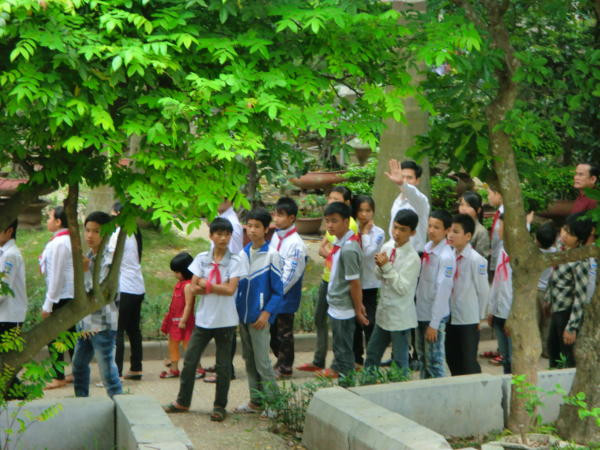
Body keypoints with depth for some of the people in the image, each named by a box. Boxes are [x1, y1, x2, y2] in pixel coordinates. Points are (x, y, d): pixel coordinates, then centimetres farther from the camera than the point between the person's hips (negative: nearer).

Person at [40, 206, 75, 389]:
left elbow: (56, 276, -19)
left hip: (61, 296, -9)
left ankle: (59, 377, 0)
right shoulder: (70, 240, 11)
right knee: (71, 334, 15)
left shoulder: (58, 243, -17)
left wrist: (47, 304, -15)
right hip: (72, 295, 9)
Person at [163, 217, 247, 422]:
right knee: (190, 360, 6)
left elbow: (230, 290, -15)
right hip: (204, 318, 3)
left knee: (223, 365, 5)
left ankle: (220, 406, 17)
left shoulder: (235, 261, -5)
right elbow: (193, 288, -4)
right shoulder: (202, 258, 3)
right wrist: (218, 287, -13)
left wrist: (206, 284, -11)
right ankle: (182, 401, 20)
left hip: (225, 320, -3)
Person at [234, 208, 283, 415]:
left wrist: (266, 313, -16)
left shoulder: (271, 255, -9)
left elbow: (278, 290, -9)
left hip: (259, 318, -7)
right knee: (249, 359, 12)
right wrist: (235, 309, 9)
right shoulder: (243, 253, 8)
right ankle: (256, 401, 21)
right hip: (243, 316, 7)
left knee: (262, 362, -6)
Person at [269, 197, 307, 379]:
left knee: (284, 332, 4)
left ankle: (285, 368, 17)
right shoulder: (276, 236, 7)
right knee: (272, 329, 16)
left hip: (286, 296, -8)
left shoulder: (295, 243, -18)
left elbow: (291, 273, -19)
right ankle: (281, 361, 32)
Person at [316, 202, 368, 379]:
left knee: (343, 347, 6)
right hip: (335, 305, 9)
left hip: (344, 308, -9)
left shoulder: (348, 249, -25)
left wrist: (358, 309, -14)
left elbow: (355, 283, -20)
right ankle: (337, 368, 38)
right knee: (339, 343, 24)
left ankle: (344, 373, 19)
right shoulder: (339, 243, 4)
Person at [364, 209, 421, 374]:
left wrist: (387, 267, -24)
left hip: (400, 318, -7)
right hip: (384, 312, 7)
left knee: (400, 361, 3)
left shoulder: (412, 258, -18)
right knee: (372, 354, 18)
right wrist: (380, 266, -9)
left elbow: (403, 288, -21)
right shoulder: (387, 247, 3)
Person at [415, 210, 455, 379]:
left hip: (435, 316, -8)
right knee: (422, 357, 18)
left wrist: (434, 324, -18)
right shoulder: (426, 248, 5)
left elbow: (443, 291, -19)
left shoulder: (446, 256, -18)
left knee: (434, 361, 0)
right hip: (421, 312, 8)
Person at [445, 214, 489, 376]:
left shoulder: (476, 260, -15)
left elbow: (483, 291, -9)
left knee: (468, 362, 1)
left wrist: (480, 316, -2)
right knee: (452, 359, 15)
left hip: (468, 320, -6)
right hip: (451, 318, 6)